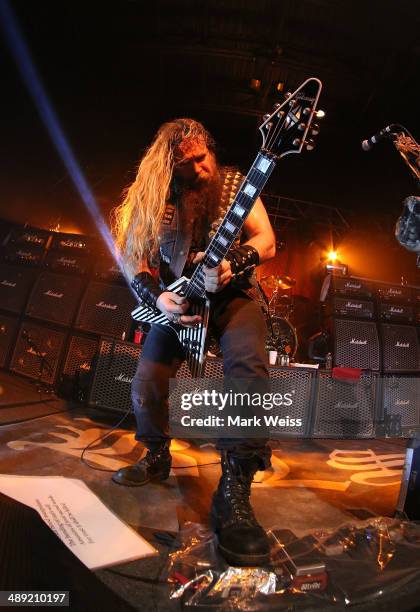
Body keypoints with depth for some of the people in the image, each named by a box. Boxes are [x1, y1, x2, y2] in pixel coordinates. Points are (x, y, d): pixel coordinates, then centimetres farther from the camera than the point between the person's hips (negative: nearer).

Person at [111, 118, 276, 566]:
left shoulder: (234, 183, 4)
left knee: (248, 366, -31)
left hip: (232, 294, -1)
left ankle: (234, 491, -23)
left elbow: (267, 242, -5)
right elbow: (134, 257, 1)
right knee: (145, 385, -9)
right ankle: (157, 457, 21)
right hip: (178, 298, 2)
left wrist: (231, 261, -26)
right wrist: (156, 296, -19)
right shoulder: (158, 198, 5)